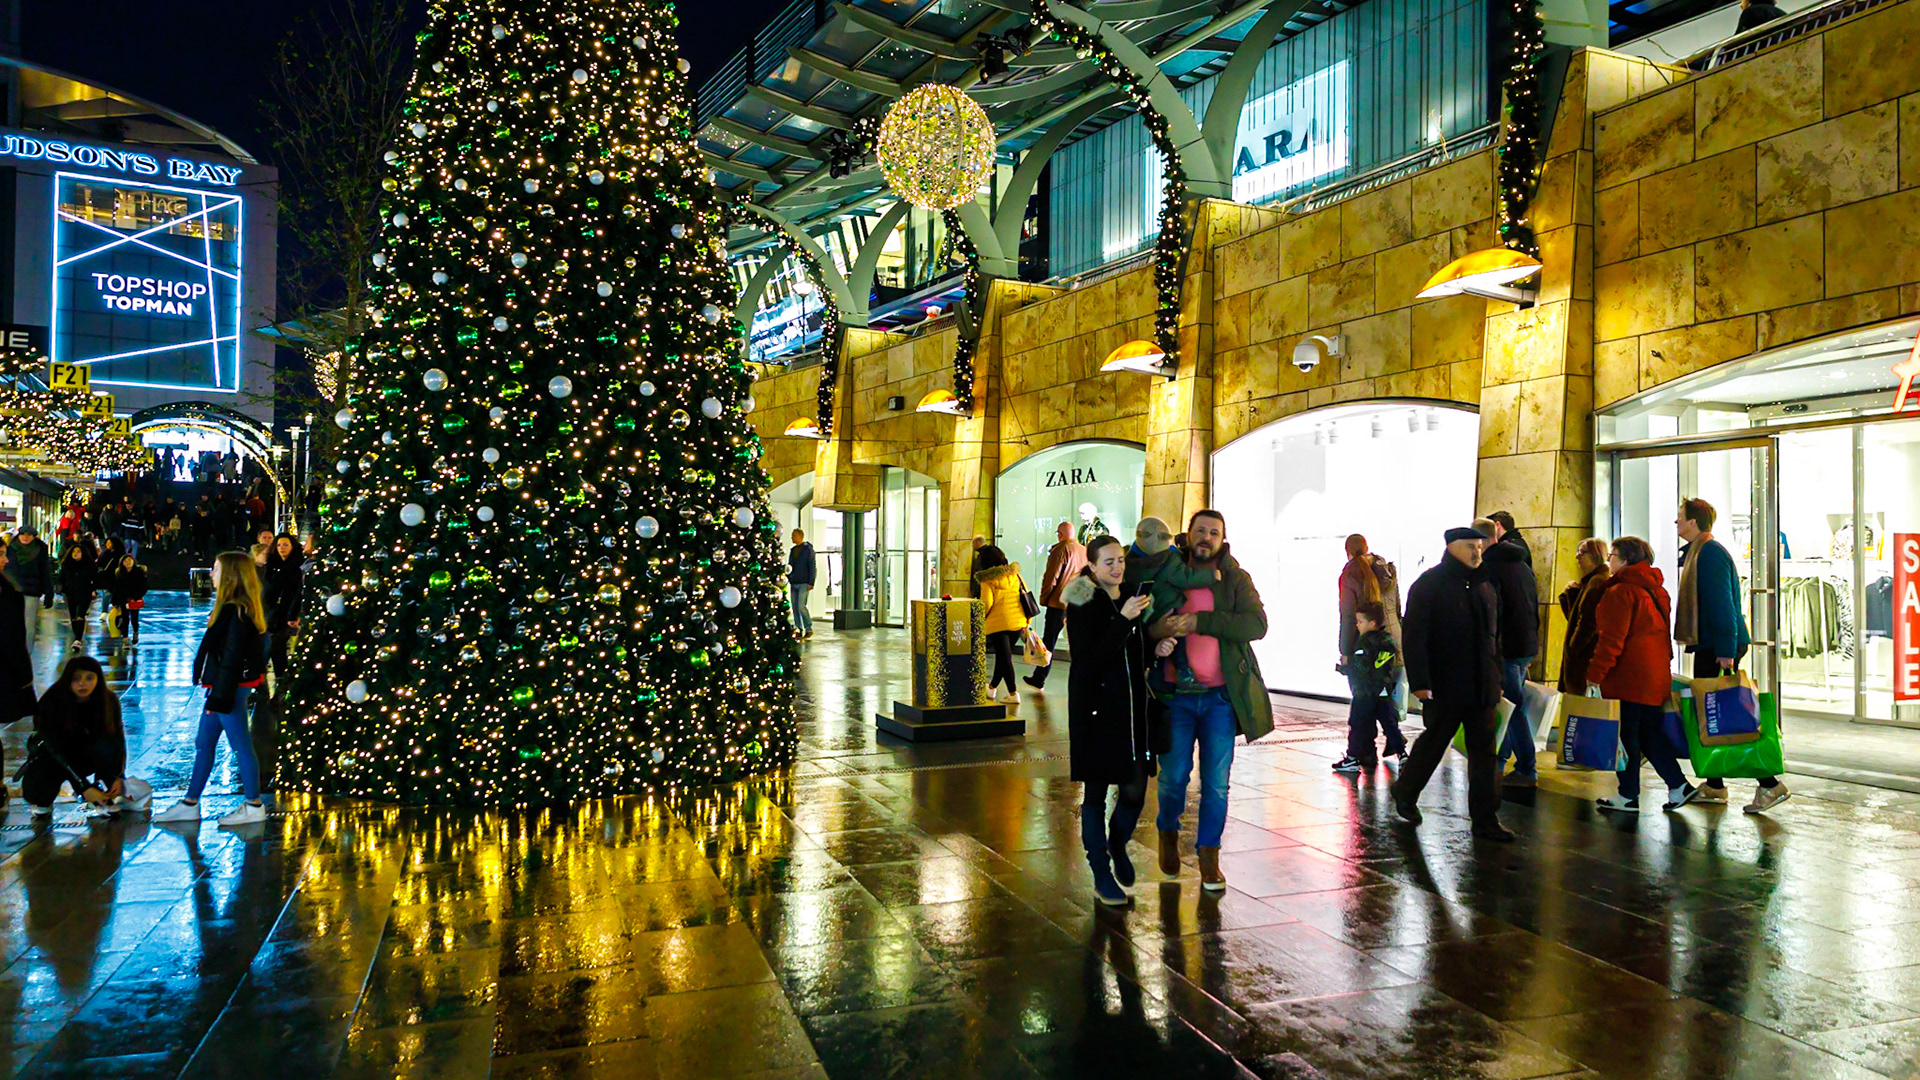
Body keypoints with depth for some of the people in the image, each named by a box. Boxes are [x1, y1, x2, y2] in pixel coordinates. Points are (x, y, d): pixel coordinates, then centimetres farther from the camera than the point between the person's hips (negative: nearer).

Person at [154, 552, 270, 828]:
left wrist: (219, 697, -19)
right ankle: (190, 804, 26)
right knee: (203, 743, 16)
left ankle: (254, 807, 10)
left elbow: (231, 659, -21)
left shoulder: (236, 612, -20)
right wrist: (214, 692, 19)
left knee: (240, 745, -1)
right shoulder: (232, 608, 11)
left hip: (231, 689, -10)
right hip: (221, 686, 10)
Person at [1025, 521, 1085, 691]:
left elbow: (1051, 576, -12)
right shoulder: (1085, 551, 7)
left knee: (1049, 641, 3)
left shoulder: (1061, 549, -11)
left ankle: (1039, 679, 11)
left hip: (1058, 603, -5)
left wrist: (1043, 598, -1)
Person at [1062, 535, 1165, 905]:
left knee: (1135, 790, 5)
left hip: (1132, 707, 5)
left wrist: (1160, 648, -3)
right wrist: (1123, 619, -25)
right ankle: (1102, 877, 17)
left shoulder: (1133, 596, 8)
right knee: (1096, 792, 4)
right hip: (1096, 708, -5)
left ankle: (1117, 845, 35)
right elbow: (1091, 659, -20)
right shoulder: (1082, 605, -9)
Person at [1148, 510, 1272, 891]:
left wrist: (1199, 621, -22)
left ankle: (1209, 856, 19)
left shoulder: (1236, 579, 2)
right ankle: (1168, 833, 34)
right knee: (1174, 775, 6)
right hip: (1176, 693, 0)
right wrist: (1156, 632, -16)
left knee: (1216, 782, 4)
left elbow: (1257, 624, -14)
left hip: (1220, 695, 0)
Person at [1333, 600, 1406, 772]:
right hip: (1384, 692, 7)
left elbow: (1358, 667, -20)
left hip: (1364, 692, -7)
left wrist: (1343, 667, -6)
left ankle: (1352, 758, 5)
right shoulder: (1388, 640, 8)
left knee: (1357, 725, 0)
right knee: (1389, 723, 15)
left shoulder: (1365, 642, -16)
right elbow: (1394, 664, 16)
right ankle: (1402, 753, 16)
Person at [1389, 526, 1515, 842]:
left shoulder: (1484, 586, 13)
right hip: (1444, 686, -6)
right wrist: (1420, 682, -19)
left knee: (1484, 751, 5)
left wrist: (1497, 679, 15)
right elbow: (1414, 636, -13)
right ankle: (1405, 794, 29)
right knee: (1432, 743, 7)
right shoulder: (1429, 584, -8)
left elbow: (1494, 635, 20)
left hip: (1481, 688, 6)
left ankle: (1485, 819, 11)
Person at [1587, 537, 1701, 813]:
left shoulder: (1620, 591, -14)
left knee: (1625, 735, 0)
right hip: (1657, 674, 9)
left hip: (1628, 676, -9)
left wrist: (1594, 674, -18)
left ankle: (1628, 796, 6)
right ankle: (1679, 786, 15)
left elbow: (1611, 638, -19)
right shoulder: (1656, 589, 15)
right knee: (1649, 732, 16)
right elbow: (1662, 633, 20)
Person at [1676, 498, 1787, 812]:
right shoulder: (1698, 551, 16)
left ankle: (1769, 784, -2)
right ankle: (1714, 786, 21)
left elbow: (1721, 603, -21)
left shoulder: (1710, 553, -15)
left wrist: (1726, 650, -23)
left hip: (1720, 646, -10)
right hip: (1708, 646, 10)